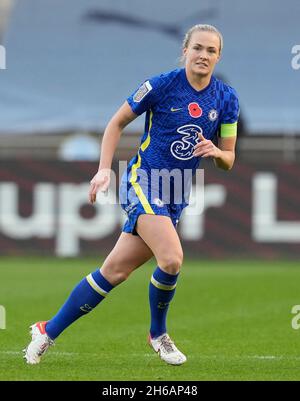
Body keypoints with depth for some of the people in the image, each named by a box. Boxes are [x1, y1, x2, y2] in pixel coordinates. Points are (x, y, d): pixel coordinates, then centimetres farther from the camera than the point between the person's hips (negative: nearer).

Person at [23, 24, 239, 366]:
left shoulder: (226, 98, 3)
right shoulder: (162, 85, -9)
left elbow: (228, 160, 10)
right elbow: (117, 123, 2)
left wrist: (216, 152, -13)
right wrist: (104, 169, -7)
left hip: (177, 197, 5)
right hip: (143, 182, -5)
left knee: (115, 271, 2)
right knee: (172, 259, -24)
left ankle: (49, 331, 14)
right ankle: (158, 334, 0)